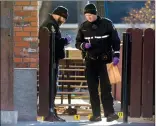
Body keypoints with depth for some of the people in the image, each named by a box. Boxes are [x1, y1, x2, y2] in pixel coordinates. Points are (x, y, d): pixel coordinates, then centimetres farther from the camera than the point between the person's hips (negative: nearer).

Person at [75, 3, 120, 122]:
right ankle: (96, 114, 7)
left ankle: (110, 112, -4)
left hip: (104, 60, -3)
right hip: (90, 61, 4)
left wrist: (116, 55, -7)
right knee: (92, 89, 3)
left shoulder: (107, 24, -3)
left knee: (106, 87, -7)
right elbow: (78, 43, 12)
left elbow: (116, 41, 1)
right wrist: (84, 45, -10)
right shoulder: (83, 26, 5)